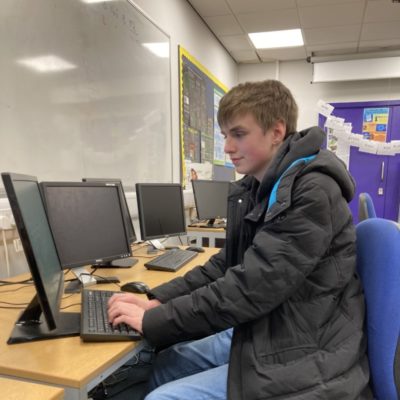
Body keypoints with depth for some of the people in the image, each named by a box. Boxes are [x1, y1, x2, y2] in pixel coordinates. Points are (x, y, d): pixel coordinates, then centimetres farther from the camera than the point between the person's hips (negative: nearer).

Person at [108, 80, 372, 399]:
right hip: (260, 333, 8)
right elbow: (226, 265, 8)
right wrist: (157, 301, -4)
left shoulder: (313, 192, -22)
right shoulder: (253, 190, 5)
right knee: (167, 363, 11)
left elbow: (251, 288, -27)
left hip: (305, 356, -8)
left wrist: (152, 321, -20)